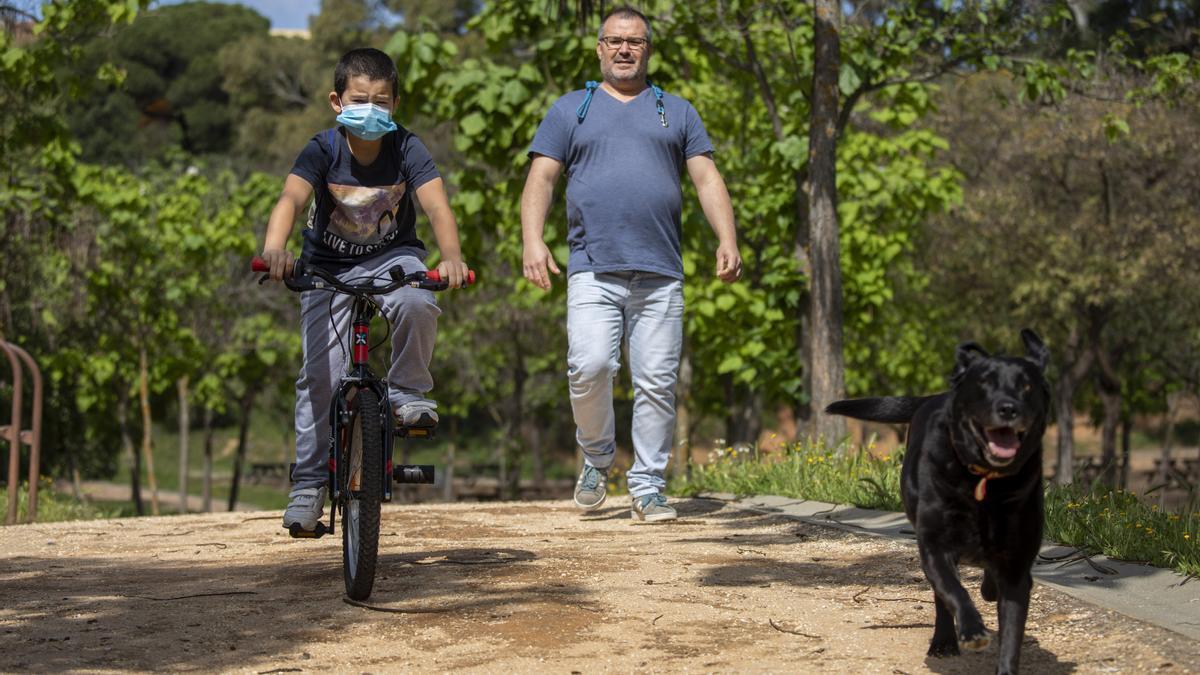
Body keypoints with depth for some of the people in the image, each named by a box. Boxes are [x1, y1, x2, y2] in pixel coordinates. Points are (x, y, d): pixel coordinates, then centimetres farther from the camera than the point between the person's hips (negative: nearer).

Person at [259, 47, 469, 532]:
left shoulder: (406, 150, -16)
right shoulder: (323, 150, -18)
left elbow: (437, 205, -27)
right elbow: (291, 198, -34)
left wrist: (451, 257, -47)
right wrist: (275, 248, -55)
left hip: (393, 258, 0)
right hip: (328, 268, 0)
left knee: (417, 305, -35)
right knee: (320, 375, -9)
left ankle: (407, 392, -9)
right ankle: (309, 482, 3)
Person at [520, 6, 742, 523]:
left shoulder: (677, 112, 19)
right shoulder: (570, 111, 15)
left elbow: (707, 179, 12)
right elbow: (541, 178, 7)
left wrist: (727, 241, -4)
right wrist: (533, 241, -10)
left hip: (661, 273, 1)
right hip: (593, 271, -1)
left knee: (657, 382, -3)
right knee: (590, 366, -17)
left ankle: (647, 488, 6)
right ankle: (596, 459, 7)